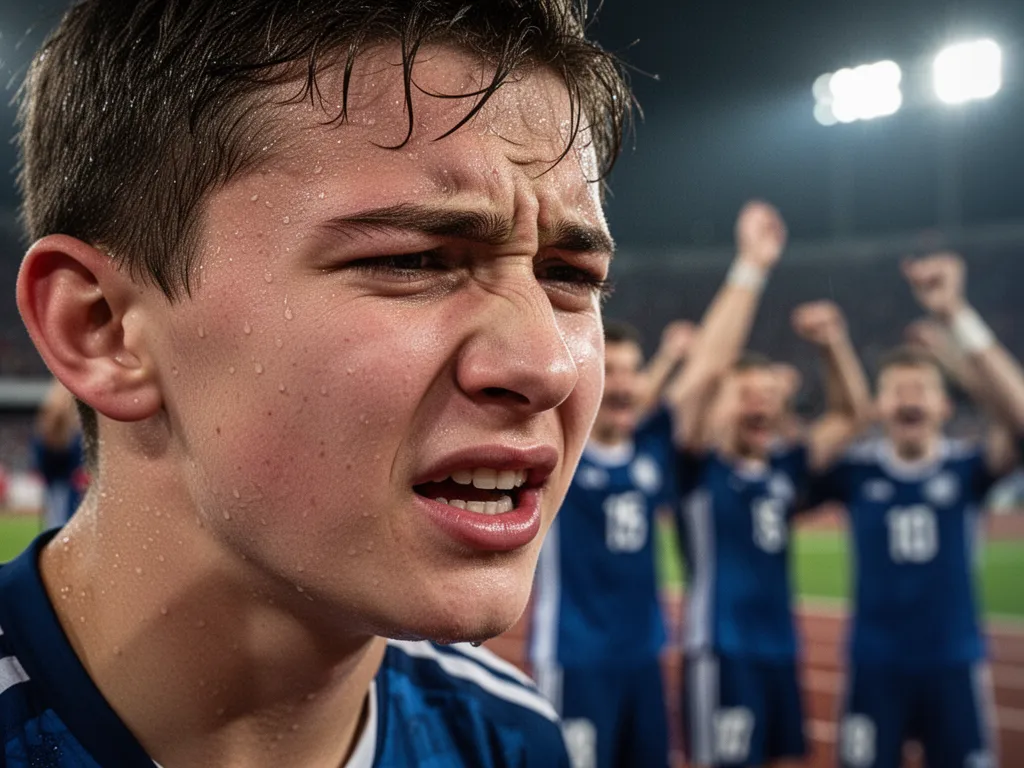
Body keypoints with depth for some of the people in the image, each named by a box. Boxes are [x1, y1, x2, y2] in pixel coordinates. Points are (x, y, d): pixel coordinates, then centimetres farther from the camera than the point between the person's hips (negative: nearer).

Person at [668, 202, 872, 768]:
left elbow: (851, 414, 19)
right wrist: (751, 268, -18)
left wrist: (833, 344, 3)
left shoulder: (784, 469, 10)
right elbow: (707, 366, -19)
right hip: (720, 653, -7)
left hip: (781, 651, 7)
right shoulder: (700, 464, -6)